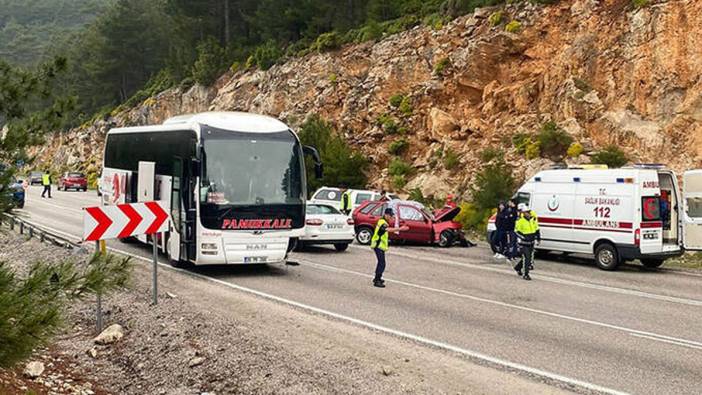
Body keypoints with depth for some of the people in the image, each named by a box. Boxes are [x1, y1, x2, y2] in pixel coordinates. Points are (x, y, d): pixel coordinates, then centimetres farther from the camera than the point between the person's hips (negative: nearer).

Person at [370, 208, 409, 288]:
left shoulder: (382, 221, 14)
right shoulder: (382, 223, -20)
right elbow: (389, 229, -40)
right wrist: (400, 229, -50)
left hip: (379, 246, 11)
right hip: (379, 246, -11)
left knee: (380, 262, 22)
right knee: (382, 264, -13)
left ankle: (377, 278, 36)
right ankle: (377, 281, -13)